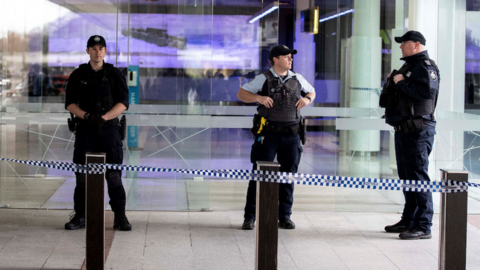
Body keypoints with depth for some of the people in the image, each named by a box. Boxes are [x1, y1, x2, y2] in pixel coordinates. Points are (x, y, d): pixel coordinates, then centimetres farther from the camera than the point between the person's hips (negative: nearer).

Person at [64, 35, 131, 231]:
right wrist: (87, 116, -14)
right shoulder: (78, 75, 8)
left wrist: (103, 118, -16)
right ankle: (80, 216, 8)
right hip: (85, 129, 1)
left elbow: (123, 103, -2)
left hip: (109, 128, -1)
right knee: (82, 174, 1)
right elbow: (69, 103, 3)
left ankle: (120, 217, 1)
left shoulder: (115, 74, 5)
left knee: (114, 174, -5)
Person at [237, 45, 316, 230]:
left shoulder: (297, 79, 10)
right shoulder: (263, 79, -1)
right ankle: (250, 217, 2)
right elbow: (241, 94, -1)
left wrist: (307, 99, 1)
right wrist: (259, 97, -18)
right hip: (268, 134, -4)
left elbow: (312, 92, 24)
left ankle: (284, 216, 17)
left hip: (291, 136, 4)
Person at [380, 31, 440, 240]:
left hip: (418, 130, -11)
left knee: (418, 176, -10)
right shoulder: (409, 66, 21)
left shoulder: (426, 66, -10)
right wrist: (393, 81, 9)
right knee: (406, 176, 15)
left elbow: (427, 91, -27)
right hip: (404, 129, 11)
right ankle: (409, 221, 25)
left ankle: (423, 227, -8)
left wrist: (402, 83, -17)